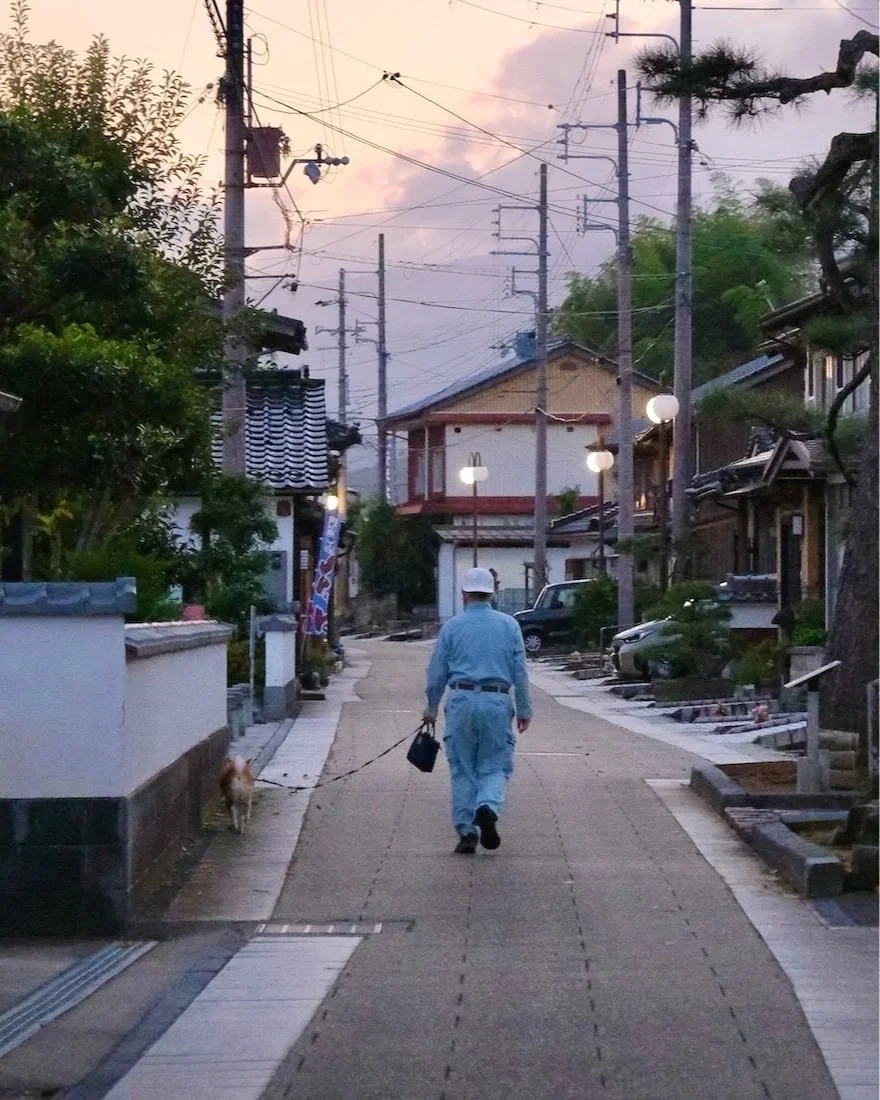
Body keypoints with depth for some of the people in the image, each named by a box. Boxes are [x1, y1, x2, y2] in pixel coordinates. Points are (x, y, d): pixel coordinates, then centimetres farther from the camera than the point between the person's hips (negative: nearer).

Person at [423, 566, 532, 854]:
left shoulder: (451, 626, 3)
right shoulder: (508, 625, 4)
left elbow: (437, 672, 6)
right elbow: (520, 671, 3)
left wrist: (431, 707, 18)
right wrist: (524, 709, 10)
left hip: (461, 701, 0)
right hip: (497, 701, 0)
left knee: (462, 770, 8)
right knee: (495, 766, 7)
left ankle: (466, 831, 3)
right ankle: (488, 807, -21)